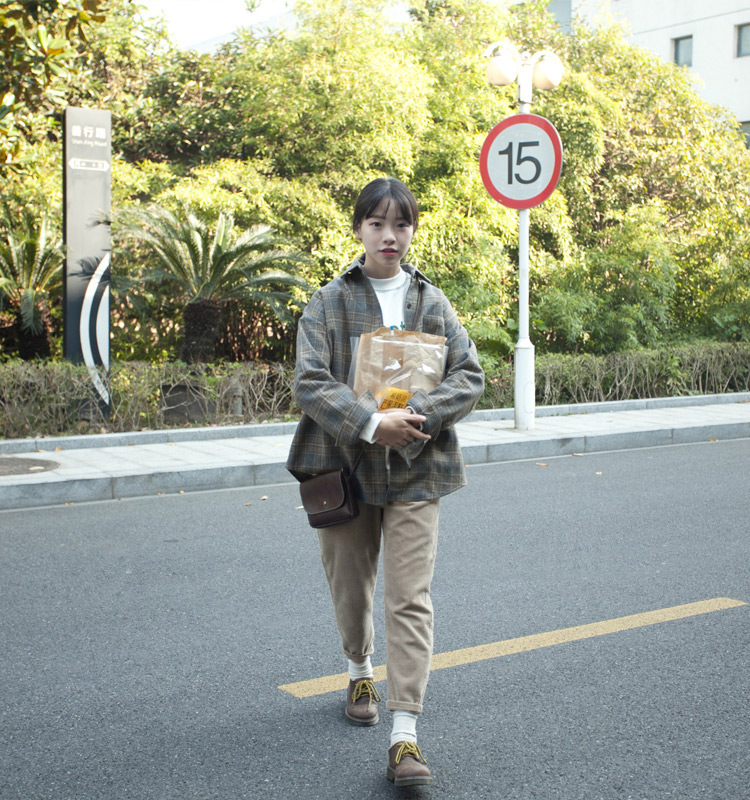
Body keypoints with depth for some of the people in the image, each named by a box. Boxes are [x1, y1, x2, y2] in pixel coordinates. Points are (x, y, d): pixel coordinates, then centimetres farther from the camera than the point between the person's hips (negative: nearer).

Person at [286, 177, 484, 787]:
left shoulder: (431, 302, 5)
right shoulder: (330, 302, -1)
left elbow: (470, 376, 1)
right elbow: (310, 383, -10)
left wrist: (414, 416, -15)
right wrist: (372, 424, -22)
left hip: (415, 469, 0)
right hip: (346, 463, 0)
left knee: (410, 599, -6)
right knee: (351, 586, 16)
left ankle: (405, 735, -5)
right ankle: (361, 673, 45)